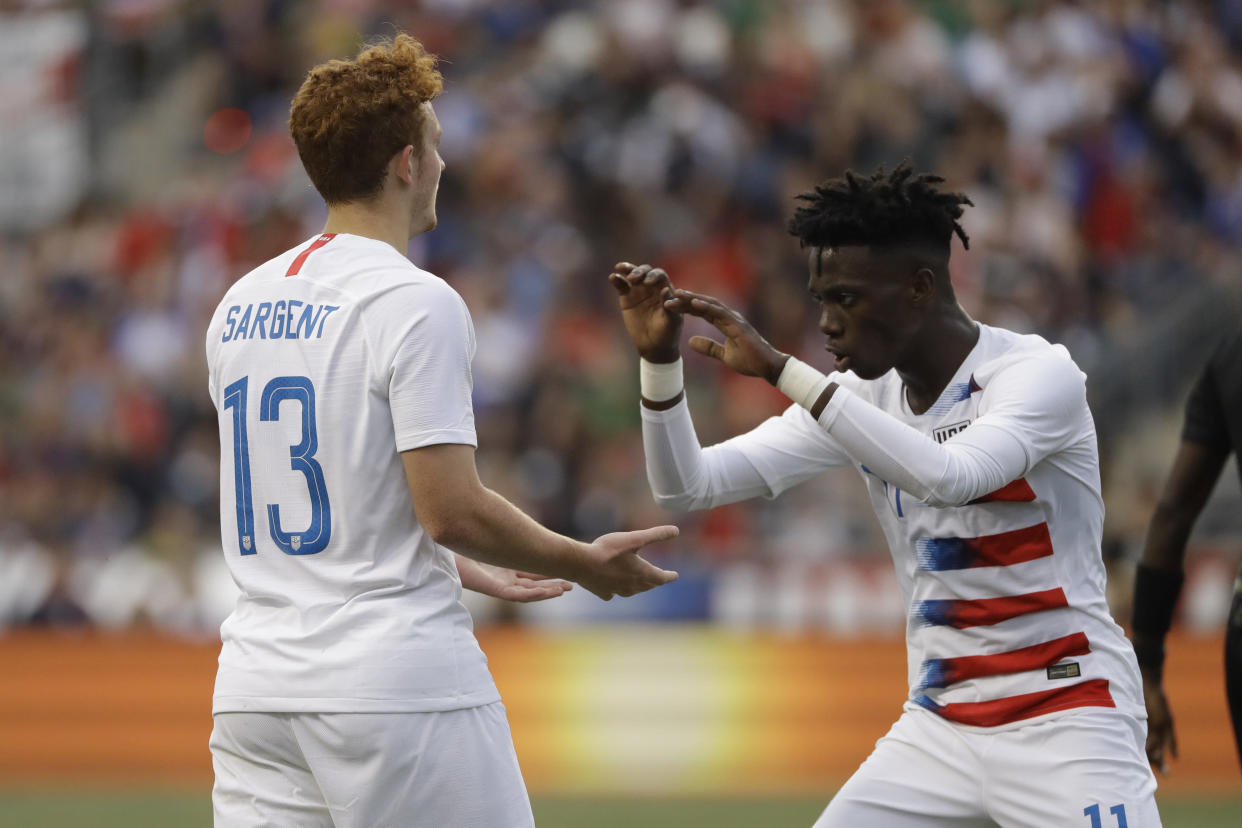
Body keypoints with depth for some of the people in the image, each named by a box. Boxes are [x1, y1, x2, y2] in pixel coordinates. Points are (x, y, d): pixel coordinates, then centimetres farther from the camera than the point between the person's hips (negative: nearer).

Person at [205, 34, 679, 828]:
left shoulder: (239, 306, 13)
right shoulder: (416, 304, -10)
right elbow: (451, 509, -15)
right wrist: (588, 563, 0)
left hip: (255, 694, 7)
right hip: (400, 687, -7)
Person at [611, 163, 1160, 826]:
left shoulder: (1039, 373, -13)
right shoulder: (856, 398, 5)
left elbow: (950, 476, -32)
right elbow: (687, 486, 4)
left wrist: (780, 369, -32)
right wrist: (659, 360, -14)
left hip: (1063, 717, -6)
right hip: (938, 725, 6)